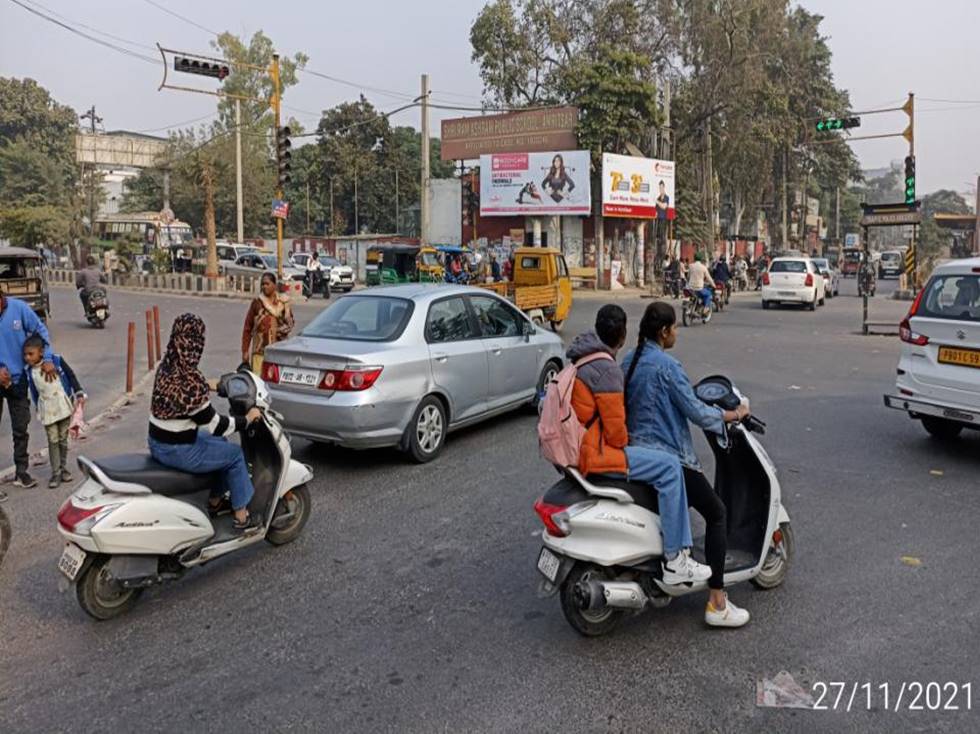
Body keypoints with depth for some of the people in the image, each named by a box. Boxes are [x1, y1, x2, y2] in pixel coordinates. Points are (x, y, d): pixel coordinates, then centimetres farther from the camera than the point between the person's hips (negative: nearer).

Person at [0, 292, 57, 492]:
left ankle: (21, 472, 23)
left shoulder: (18, 308, -10)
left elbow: (40, 330, 0)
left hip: (17, 378, 1)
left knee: (20, 429, 10)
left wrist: (47, 359, -9)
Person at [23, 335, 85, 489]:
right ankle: (55, 473, 4)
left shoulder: (56, 361, -9)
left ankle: (63, 468, 25)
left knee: (63, 439, 11)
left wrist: (79, 394, -4)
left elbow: (71, 376, -1)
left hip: (64, 407, 0)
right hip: (47, 411, 0)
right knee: (53, 441, -1)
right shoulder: (28, 370, -5)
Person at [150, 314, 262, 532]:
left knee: (220, 443, 26)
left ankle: (215, 501, 39)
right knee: (234, 455, 9)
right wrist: (247, 419, -7)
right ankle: (242, 517, 19)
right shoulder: (190, 379, -27)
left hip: (156, 443, 9)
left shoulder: (167, 366, -1)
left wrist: (208, 386, 35)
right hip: (177, 452, -9)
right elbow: (215, 425, -20)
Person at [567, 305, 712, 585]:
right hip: (594, 454, -11)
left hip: (577, 448, 11)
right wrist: (624, 443, 0)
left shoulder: (581, 359, 13)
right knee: (669, 466, -14)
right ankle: (675, 559, -11)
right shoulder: (606, 368, -18)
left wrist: (623, 440, 18)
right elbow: (614, 427, -19)